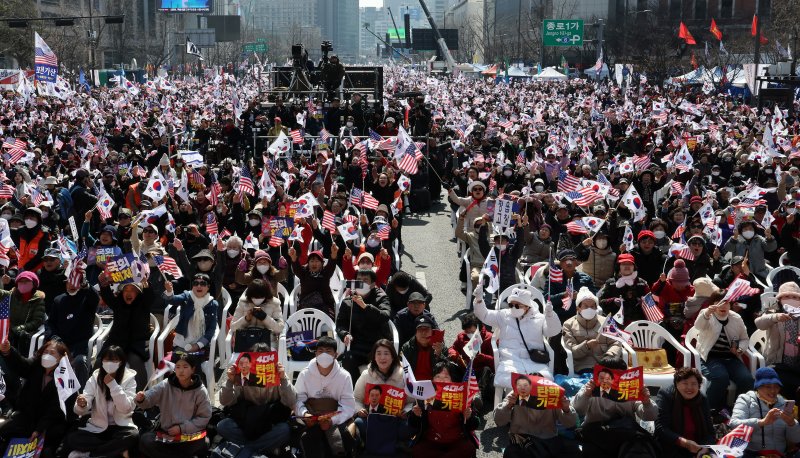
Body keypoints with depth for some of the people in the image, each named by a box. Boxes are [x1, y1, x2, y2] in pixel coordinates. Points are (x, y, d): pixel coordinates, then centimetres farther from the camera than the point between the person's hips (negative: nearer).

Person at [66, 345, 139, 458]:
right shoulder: (95, 378, 0)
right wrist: (82, 405, -35)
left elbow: (126, 408, -18)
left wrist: (112, 385, -24)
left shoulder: (129, 379, -5)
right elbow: (81, 411, -10)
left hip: (120, 427, -2)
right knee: (71, 439, -24)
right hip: (97, 427, 2)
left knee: (133, 436, -35)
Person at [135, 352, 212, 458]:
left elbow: (204, 417, -2)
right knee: (144, 441, -25)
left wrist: (182, 428, -11)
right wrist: (141, 399, -34)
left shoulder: (200, 391, -3)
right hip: (165, 433, 3)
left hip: (189, 434, -3)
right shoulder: (165, 385, 0)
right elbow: (148, 399, -10)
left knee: (200, 446, -34)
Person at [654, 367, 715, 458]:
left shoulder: (702, 400, 7)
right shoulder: (665, 396, -8)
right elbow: (660, 428, -17)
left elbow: (709, 432, 5)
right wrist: (684, 442, -28)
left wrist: (706, 447, -17)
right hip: (671, 451, -5)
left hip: (696, 449, 5)